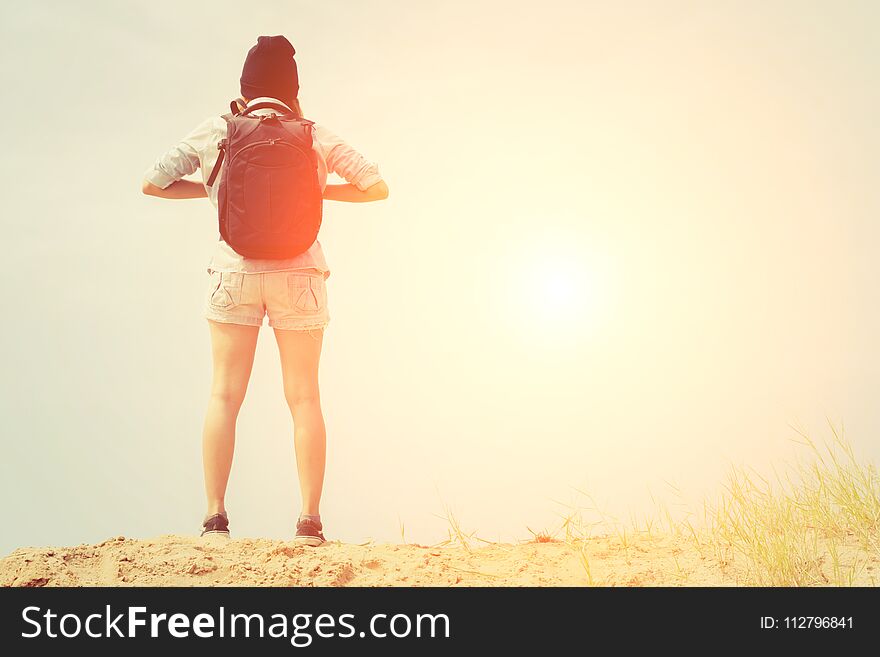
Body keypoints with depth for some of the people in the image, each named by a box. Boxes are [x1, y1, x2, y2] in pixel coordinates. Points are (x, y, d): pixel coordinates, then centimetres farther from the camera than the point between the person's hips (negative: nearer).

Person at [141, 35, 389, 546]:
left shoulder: (215, 132, 1)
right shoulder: (316, 137, 1)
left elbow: (152, 183, 5)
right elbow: (377, 188, 5)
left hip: (234, 270, 0)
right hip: (298, 274, 0)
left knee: (225, 394, 4)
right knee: (304, 397, 4)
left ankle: (215, 515, 0)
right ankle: (310, 519, 1)